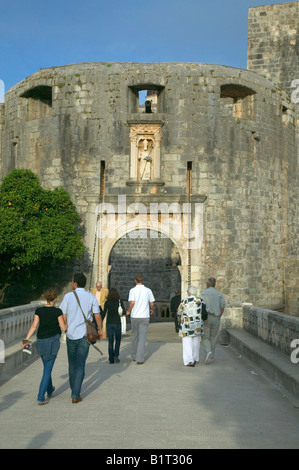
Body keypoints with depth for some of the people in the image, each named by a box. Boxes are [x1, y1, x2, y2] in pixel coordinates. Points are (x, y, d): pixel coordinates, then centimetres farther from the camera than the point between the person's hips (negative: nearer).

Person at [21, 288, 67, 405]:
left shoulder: (39, 310, -1)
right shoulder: (57, 311, -9)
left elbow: (34, 326, -7)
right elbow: (64, 328, -6)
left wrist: (26, 340, -5)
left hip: (40, 341, 4)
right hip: (53, 341, -4)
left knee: (47, 367, 23)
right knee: (47, 370, -1)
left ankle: (49, 390, 41)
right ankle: (41, 398, -6)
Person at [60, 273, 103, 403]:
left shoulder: (68, 296, -5)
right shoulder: (91, 297, -2)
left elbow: (63, 316, -5)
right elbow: (97, 316, -1)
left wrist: (64, 328, 12)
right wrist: (100, 329, 14)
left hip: (71, 334, 0)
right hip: (85, 334, 0)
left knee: (72, 363, 18)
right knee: (80, 365, 2)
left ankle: (73, 388, 34)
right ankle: (75, 395, -2)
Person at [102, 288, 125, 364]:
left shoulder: (107, 302, -1)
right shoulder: (120, 302, -2)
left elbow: (104, 313, -4)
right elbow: (124, 312, -6)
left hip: (109, 323, 1)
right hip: (117, 323, -1)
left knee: (110, 341, 8)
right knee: (118, 340, 18)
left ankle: (111, 359, 7)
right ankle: (116, 355, 2)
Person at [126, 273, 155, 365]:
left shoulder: (132, 290, -6)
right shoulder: (148, 290, 0)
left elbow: (132, 302, -17)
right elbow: (152, 303, 5)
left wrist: (128, 311, 1)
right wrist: (151, 310, 25)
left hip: (134, 316, 0)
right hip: (145, 316, 0)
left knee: (134, 336, 17)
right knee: (142, 337, -1)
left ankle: (134, 355, 29)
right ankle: (140, 358, -6)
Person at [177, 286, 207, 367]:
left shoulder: (184, 301, -9)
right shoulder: (201, 301, 1)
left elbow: (179, 312, 5)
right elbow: (204, 314, 0)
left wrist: (179, 320, 25)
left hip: (187, 326, -4)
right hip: (198, 325, 4)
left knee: (187, 343, -1)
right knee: (196, 342, 17)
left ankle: (190, 361, -10)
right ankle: (195, 359, 27)